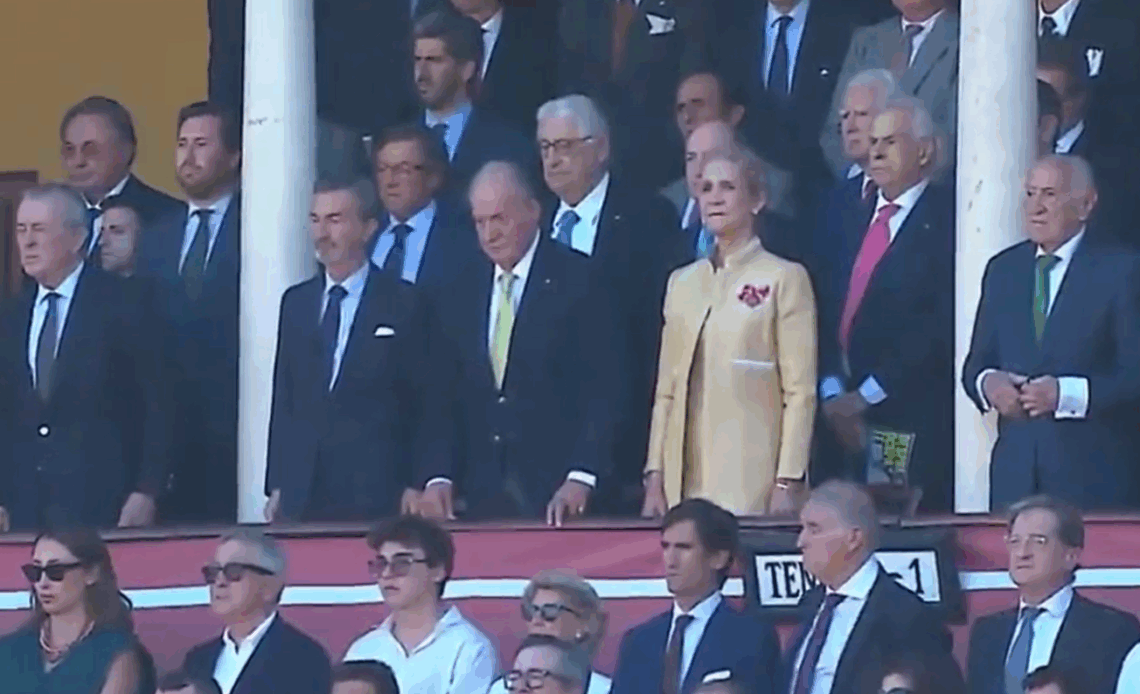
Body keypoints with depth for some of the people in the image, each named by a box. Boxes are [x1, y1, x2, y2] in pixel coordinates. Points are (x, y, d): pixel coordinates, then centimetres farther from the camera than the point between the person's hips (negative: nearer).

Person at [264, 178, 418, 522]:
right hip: (302, 492, 4)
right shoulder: (295, 302, 14)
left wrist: (417, 487, -6)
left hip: (375, 494, -4)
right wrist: (276, 487, 9)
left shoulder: (404, 303, 0)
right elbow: (284, 400, 14)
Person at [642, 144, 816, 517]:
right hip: (687, 482, 5)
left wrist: (788, 484, -12)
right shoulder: (682, 283, 16)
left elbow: (800, 394, -5)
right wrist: (655, 478, 8)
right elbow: (666, 392, 16)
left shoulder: (784, 279, 0)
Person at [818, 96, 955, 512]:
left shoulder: (945, 221, -5)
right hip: (845, 421, 6)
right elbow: (830, 313, 13)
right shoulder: (852, 223, 17)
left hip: (915, 423, -6)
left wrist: (868, 395, -10)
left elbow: (942, 326, -12)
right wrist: (832, 392, -2)